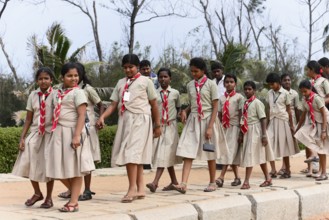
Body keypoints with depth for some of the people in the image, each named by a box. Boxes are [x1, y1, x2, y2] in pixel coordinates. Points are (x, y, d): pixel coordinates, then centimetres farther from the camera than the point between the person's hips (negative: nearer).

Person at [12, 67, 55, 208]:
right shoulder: (33, 95, 4)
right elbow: (28, 119, 7)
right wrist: (22, 137, 1)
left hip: (51, 134, -3)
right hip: (35, 133, 3)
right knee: (28, 162, -6)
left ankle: (48, 198, 22)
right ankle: (37, 193, 18)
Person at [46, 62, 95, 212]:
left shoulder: (78, 93, -7)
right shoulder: (57, 93, 13)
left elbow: (82, 116, -14)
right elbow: (55, 114, 17)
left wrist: (77, 135, -22)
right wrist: (53, 132, 12)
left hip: (72, 132, -7)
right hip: (58, 133, 7)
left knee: (74, 168, 0)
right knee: (60, 168, 8)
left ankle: (73, 202, 6)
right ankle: (75, 193, 29)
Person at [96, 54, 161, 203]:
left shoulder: (145, 81, 3)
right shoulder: (121, 83, 15)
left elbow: (154, 105, 5)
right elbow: (113, 104, 9)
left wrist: (157, 125, 5)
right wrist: (102, 117, -8)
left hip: (140, 120, -5)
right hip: (125, 120, 5)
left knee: (132, 153, -15)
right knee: (135, 155, 5)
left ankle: (132, 189, -16)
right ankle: (140, 189, 9)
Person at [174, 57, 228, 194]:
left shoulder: (210, 84, -5)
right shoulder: (190, 85, 9)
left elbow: (215, 107, -7)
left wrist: (210, 127, -15)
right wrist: (185, 111, -2)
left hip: (208, 120, -4)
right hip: (193, 120, 4)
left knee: (210, 153, 7)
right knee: (188, 152, -9)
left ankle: (212, 183, 21)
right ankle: (183, 184, -16)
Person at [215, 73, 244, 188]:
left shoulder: (239, 97, -1)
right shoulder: (222, 98, 11)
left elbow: (241, 113, -3)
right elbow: (219, 114, 11)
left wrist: (241, 128, -8)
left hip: (235, 126, -5)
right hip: (224, 127, 5)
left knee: (230, 150, -12)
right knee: (230, 152, 7)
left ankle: (221, 176, -20)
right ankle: (237, 177, 14)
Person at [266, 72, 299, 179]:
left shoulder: (285, 93, -4)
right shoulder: (270, 93, 7)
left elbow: (288, 110, -1)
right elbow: (269, 109, 9)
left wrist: (291, 125, -2)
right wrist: (267, 122, 4)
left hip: (282, 121, -3)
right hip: (272, 121, 4)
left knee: (283, 146, 3)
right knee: (269, 145, -8)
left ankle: (287, 171, 13)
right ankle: (273, 170, -5)